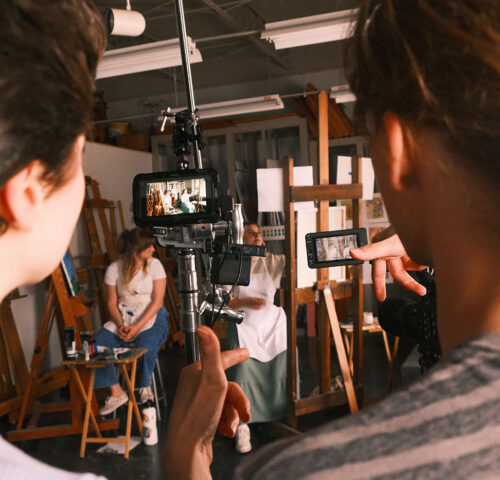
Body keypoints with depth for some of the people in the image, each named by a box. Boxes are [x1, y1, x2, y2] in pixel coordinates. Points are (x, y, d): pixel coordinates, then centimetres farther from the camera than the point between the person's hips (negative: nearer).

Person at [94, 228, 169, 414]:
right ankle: (117, 393, -8)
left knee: (145, 347, -33)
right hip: (123, 317, 3)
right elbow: (111, 303, 4)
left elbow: (157, 301, -8)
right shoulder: (114, 269, 2)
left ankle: (145, 387, -2)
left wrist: (137, 327, -19)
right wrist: (120, 325, -15)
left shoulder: (154, 265, -3)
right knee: (97, 343, -21)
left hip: (151, 318, -2)